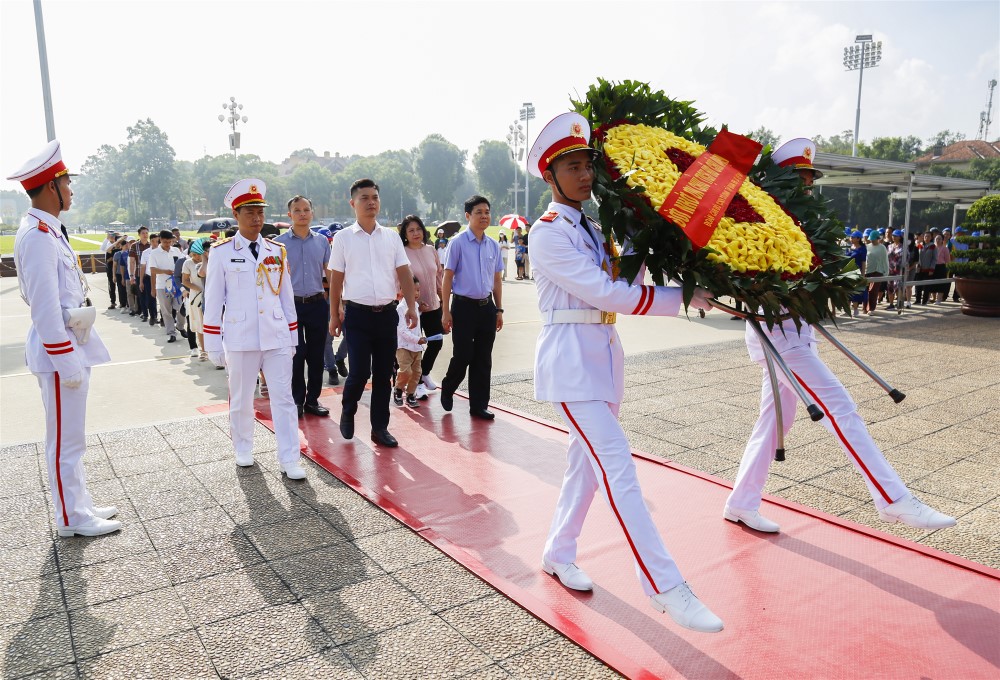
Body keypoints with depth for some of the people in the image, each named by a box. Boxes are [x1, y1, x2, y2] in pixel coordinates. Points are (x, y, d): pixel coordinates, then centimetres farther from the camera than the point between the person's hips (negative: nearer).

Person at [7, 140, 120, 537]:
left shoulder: (49, 229, 13)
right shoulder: (38, 234, -17)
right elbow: (44, 307, -21)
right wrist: (66, 362, -21)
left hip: (73, 343, 10)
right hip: (59, 347, -10)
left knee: (71, 437, 18)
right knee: (66, 440, 1)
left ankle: (79, 506, 29)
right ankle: (73, 519, 13)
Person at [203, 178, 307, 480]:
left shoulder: (277, 251, 7)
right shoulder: (221, 252, -1)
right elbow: (213, 300, 0)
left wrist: (292, 336, 10)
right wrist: (213, 344, -1)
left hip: (277, 338, 2)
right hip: (240, 339, -2)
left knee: (283, 398, 0)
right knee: (241, 399, 12)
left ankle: (289, 460, 6)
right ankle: (243, 449, 33)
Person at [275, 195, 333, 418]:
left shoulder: (322, 241, 7)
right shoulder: (280, 243, -1)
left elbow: (330, 271, 11)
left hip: (317, 304, 3)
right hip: (292, 304, -2)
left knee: (316, 354, 8)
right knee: (296, 354, 0)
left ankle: (313, 399, 20)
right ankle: (297, 400, 14)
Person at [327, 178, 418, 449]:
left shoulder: (391, 236, 8)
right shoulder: (343, 238, 1)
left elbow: (404, 274, 7)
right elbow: (336, 280, 3)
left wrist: (411, 307, -3)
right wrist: (334, 316, 2)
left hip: (387, 313, 3)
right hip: (358, 314, -3)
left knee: (384, 374, 8)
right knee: (359, 372, -7)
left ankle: (380, 427, 21)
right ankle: (348, 412, 23)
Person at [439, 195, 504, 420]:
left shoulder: (493, 245, 9)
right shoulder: (458, 243, -6)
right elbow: (447, 278, -5)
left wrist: (499, 310, 12)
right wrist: (446, 312, -9)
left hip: (487, 307, 5)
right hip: (464, 306, -5)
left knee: (483, 359, 8)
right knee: (462, 356, -2)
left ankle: (479, 405, 19)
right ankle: (447, 389, 28)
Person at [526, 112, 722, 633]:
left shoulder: (593, 228, 15)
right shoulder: (548, 232, -11)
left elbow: (626, 276, 10)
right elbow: (604, 293, -18)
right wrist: (682, 299, -16)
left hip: (602, 355, 8)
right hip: (571, 360, -8)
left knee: (587, 464, 14)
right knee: (618, 469, -11)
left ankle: (558, 555, 32)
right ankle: (665, 589, -6)